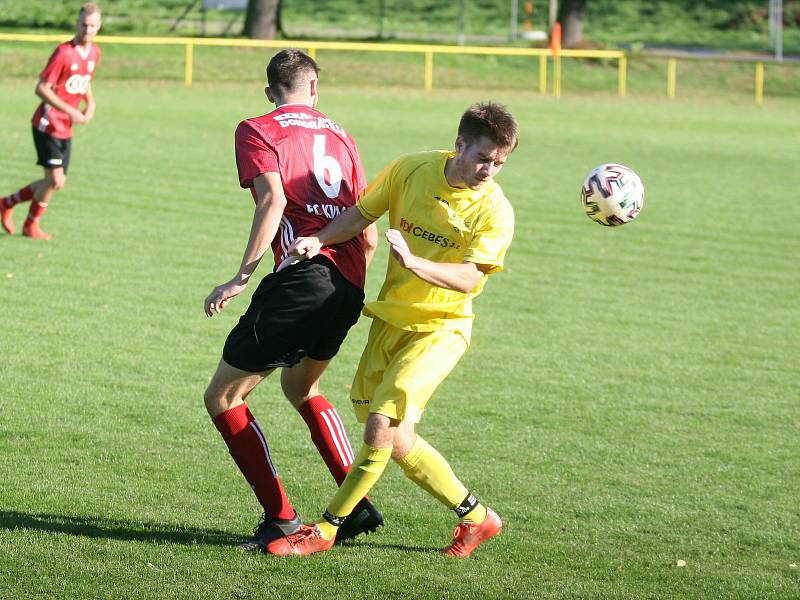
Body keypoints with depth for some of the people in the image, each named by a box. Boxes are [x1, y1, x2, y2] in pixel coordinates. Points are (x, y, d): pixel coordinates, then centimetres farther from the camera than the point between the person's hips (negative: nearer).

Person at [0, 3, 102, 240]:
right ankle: (31, 225, 11)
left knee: (56, 182, 7)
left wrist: (90, 103, 4)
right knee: (55, 180, -12)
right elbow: (41, 89, -18)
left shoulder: (94, 53, 7)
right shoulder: (64, 52, -17)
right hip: (48, 124, -8)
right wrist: (70, 111, -24)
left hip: (66, 129, 8)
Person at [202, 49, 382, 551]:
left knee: (222, 397, 6)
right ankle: (359, 504, 23)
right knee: (301, 385, 31)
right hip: (348, 290, 7)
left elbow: (274, 200, -14)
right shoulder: (340, 136, 21)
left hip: (300, 279, -7)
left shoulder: (257, 131, 4)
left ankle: (281, 517, 1)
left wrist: (242, 277, -17)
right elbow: (369, 236, 17)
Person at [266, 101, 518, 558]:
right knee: (397, 441, 7)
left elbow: (468, 279, -24)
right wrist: (319, 241, -11)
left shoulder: (494, 212, -15)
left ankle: (326, 530, -5)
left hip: (439, 328, -5)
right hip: (390, 316, 5)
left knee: (382, 424, -18)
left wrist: (414, 263, -40)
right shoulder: (412, 170, -4)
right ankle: (475, 517, 23)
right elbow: (362, 214, 6)